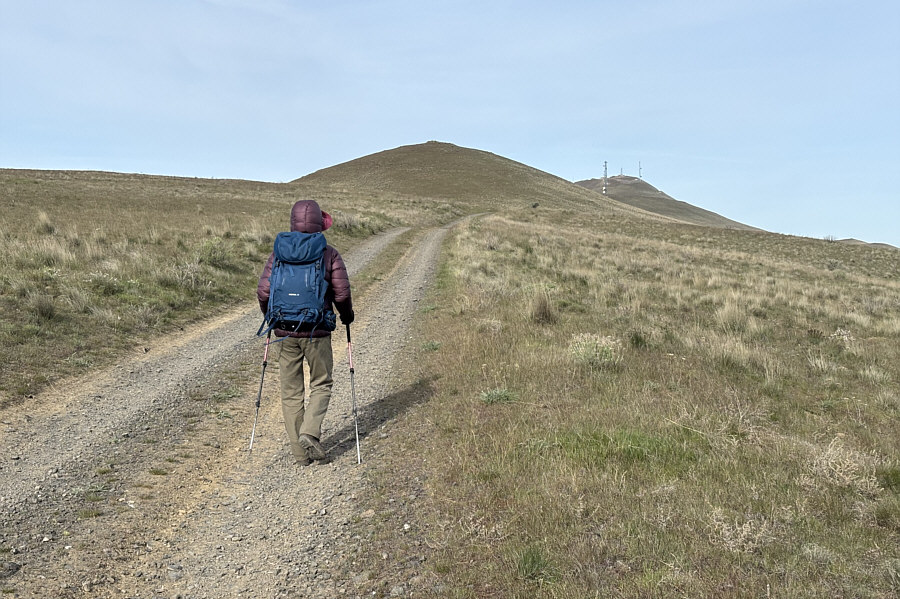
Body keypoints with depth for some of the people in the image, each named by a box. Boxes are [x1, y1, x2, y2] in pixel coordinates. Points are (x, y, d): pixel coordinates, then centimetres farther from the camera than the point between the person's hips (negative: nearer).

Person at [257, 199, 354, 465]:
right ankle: (310, 432, -6)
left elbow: (263, 292, -4)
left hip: (285, 332, 2)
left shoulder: (278, 254, 0)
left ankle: (299, 453, 15)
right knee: (321, 384, 15)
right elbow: (342, 293, -9)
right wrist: (347, 315, 12)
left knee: (291, 391, 11)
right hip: (317, 332, -2)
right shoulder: (330, 254, -5)